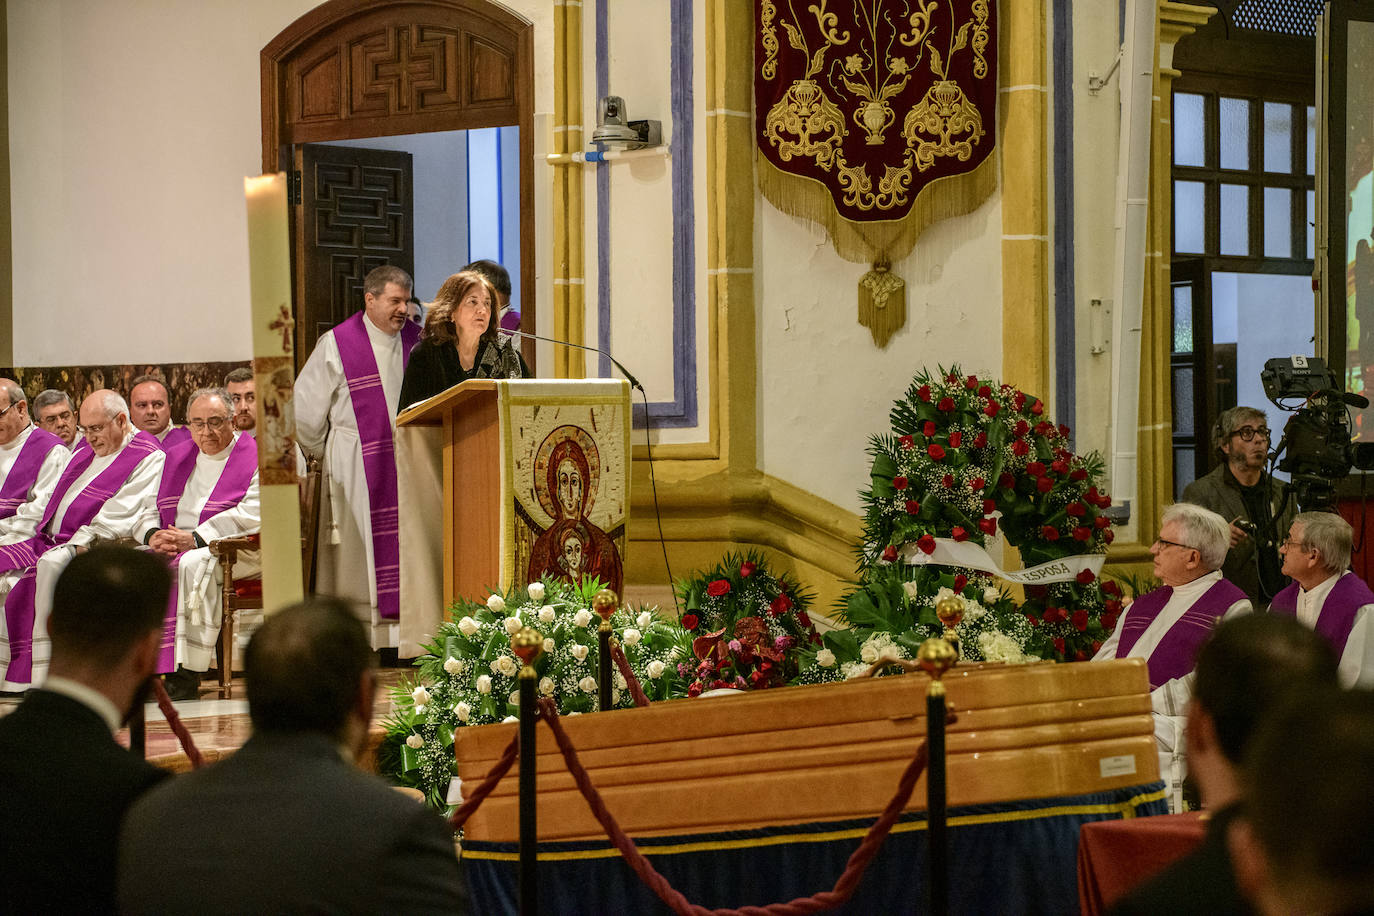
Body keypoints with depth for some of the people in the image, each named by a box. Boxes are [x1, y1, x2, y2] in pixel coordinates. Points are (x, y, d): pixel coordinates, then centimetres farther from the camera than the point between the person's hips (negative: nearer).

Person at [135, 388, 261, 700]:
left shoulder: (256, 457, 0)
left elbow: (252, 516, -14)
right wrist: (153, 535, -7)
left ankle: (185, 675, -37)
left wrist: (195, 539, -19)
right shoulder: (176, 458, 20)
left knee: (193, 565, -37)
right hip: (171, 547, 6)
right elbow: (149, 510, 18)